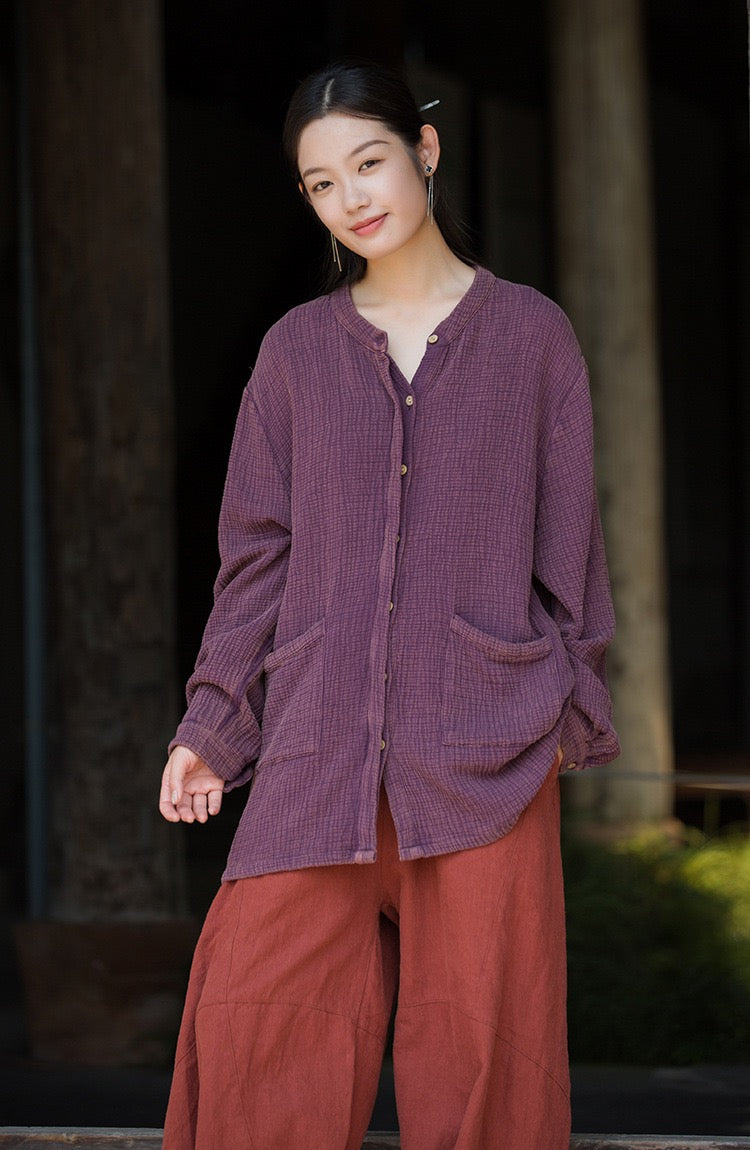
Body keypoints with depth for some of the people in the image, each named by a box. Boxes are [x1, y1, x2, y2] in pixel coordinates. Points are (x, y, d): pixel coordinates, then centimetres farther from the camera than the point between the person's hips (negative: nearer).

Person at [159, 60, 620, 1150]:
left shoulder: (529, 332, 5)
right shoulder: (297, 348, 9)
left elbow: (567, 536, 8)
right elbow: (258, 552, 11)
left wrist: (572, 708, 4)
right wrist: (212, 724, 7)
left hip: (486, 746, -2)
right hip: (321, 746, 2)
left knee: (478, 1031, -1)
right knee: (254, 1016, -6)